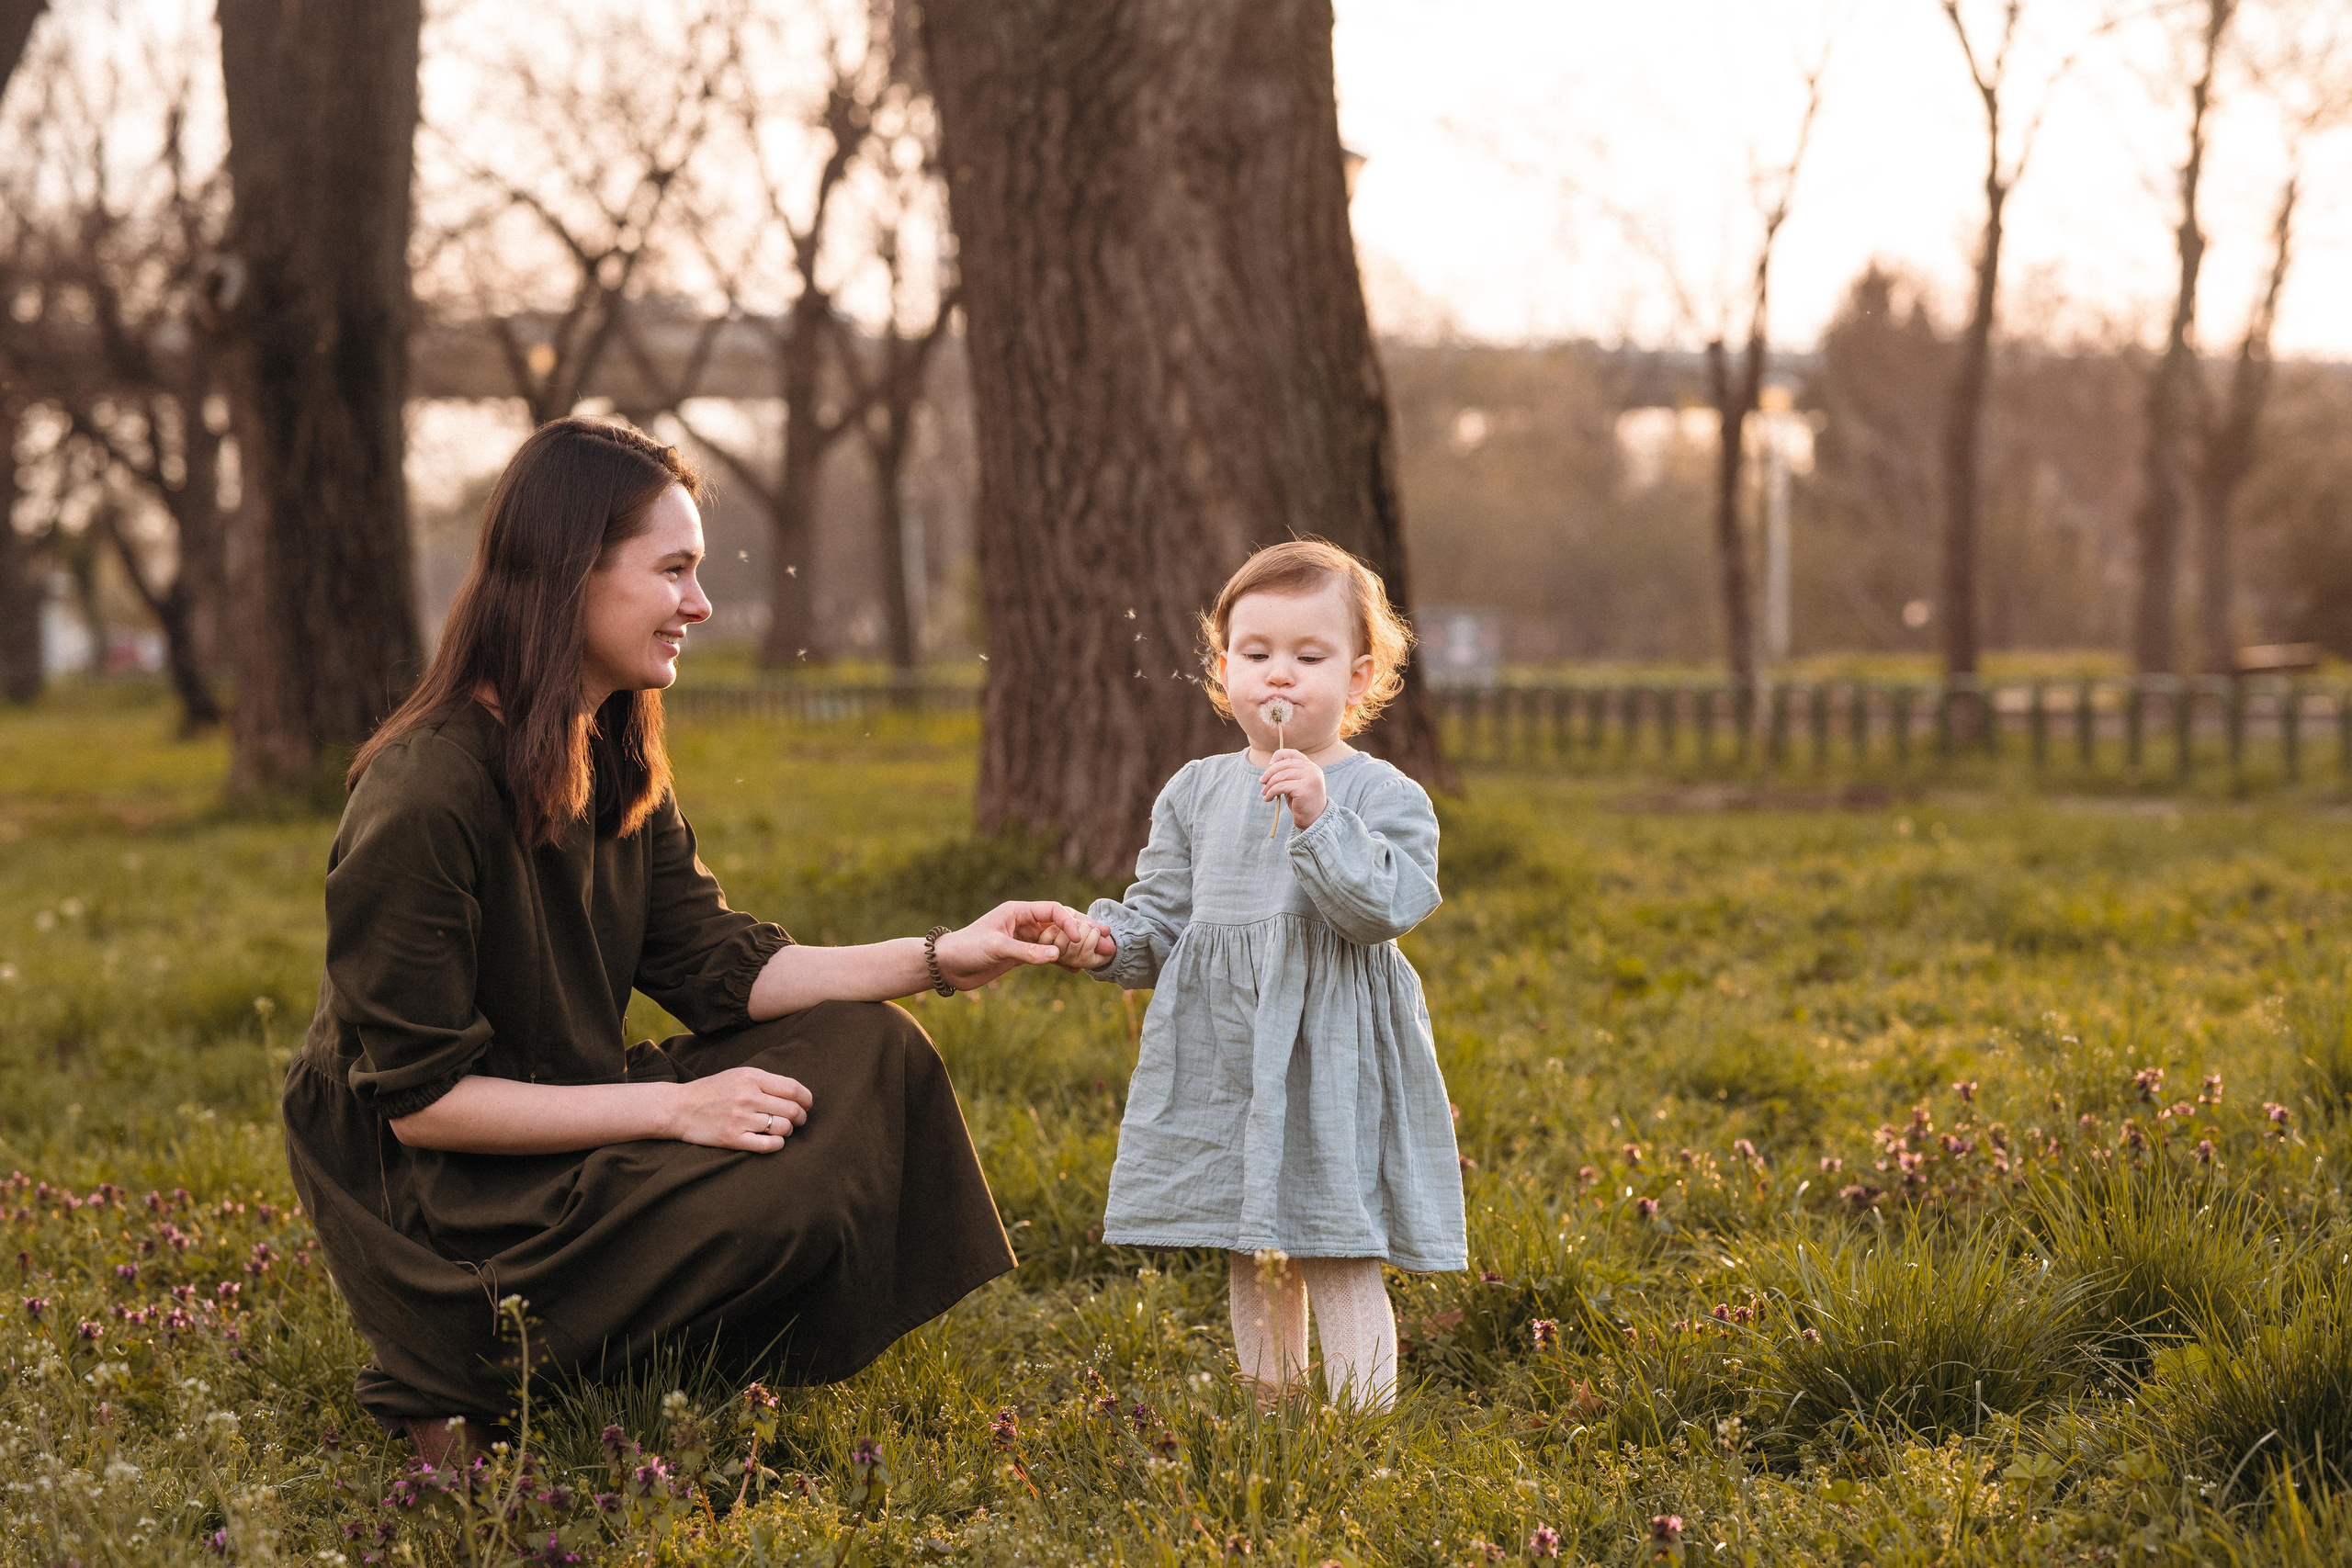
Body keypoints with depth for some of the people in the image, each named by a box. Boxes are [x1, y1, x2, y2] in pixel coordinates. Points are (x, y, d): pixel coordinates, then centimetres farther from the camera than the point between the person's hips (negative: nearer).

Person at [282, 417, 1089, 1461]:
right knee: (774, 1203, -25)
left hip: (563, 1126, 9)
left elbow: (716, 968, 5)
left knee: (865, 1054, -4)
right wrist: (673, 1109, -24)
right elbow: (420, 1097, -23)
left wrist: (943, 959, -5)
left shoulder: (613, 766, 5)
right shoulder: (421, 797, -24)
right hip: (427, 1202, -9)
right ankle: (462, 1386, -9)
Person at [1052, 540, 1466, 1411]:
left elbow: (1384, 908, -18)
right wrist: (1109, 940, -7)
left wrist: (1319, 819, -27)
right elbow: (1163, 914, 13)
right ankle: (1269, 1413, 28)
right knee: (1251, 1260, 15)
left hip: (1330, 1059, -5)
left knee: (1338, 1259, -4)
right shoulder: (1196, 793, 9)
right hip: (1222, 1058, 5)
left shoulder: (1381, 795, -5)